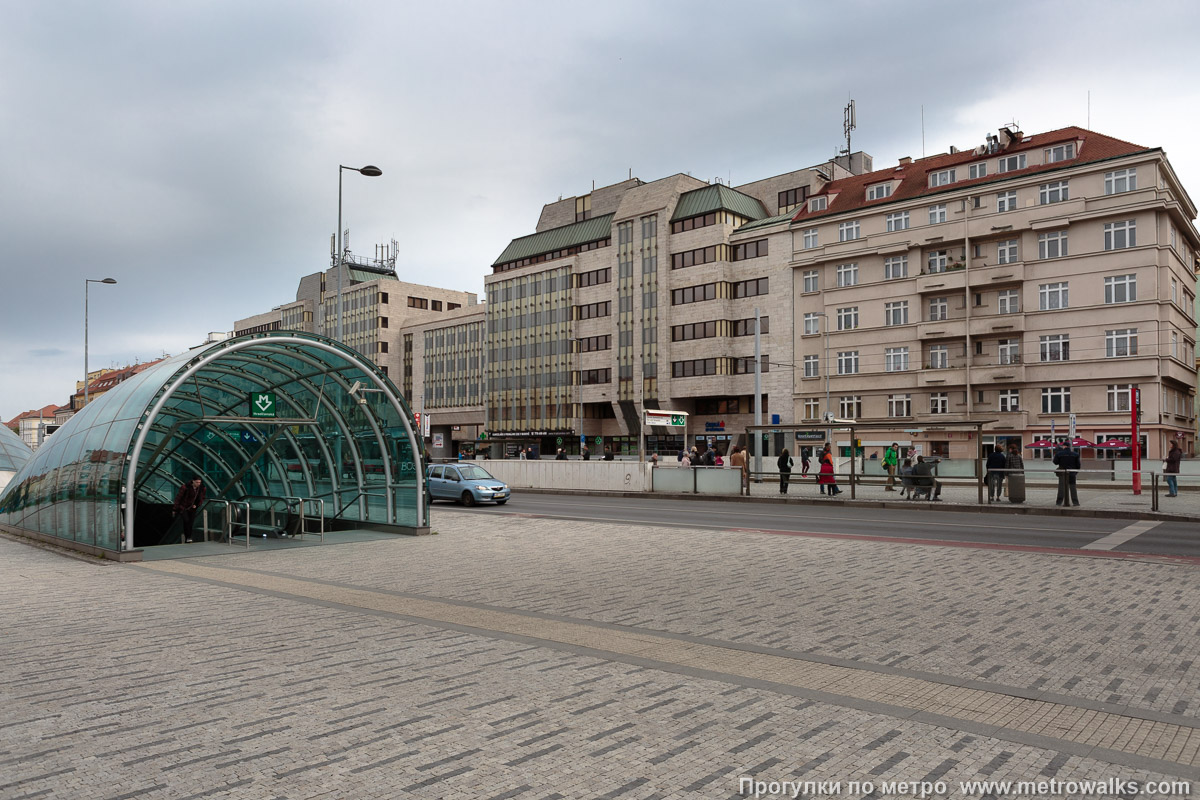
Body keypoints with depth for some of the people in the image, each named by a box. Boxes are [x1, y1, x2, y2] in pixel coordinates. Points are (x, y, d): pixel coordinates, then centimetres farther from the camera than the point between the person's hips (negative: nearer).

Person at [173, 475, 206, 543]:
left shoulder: (202, 488, -8)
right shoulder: (185, 487, -21)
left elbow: (201, 499, 9)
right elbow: (178, 498, -13)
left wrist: (197, 505, -8)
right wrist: (175, 509, -10)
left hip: (192, 508, 5)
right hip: (183, 507, -4)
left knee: (191, 523, 1)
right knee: (186, 520, -20)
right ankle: (188, 537, -15)